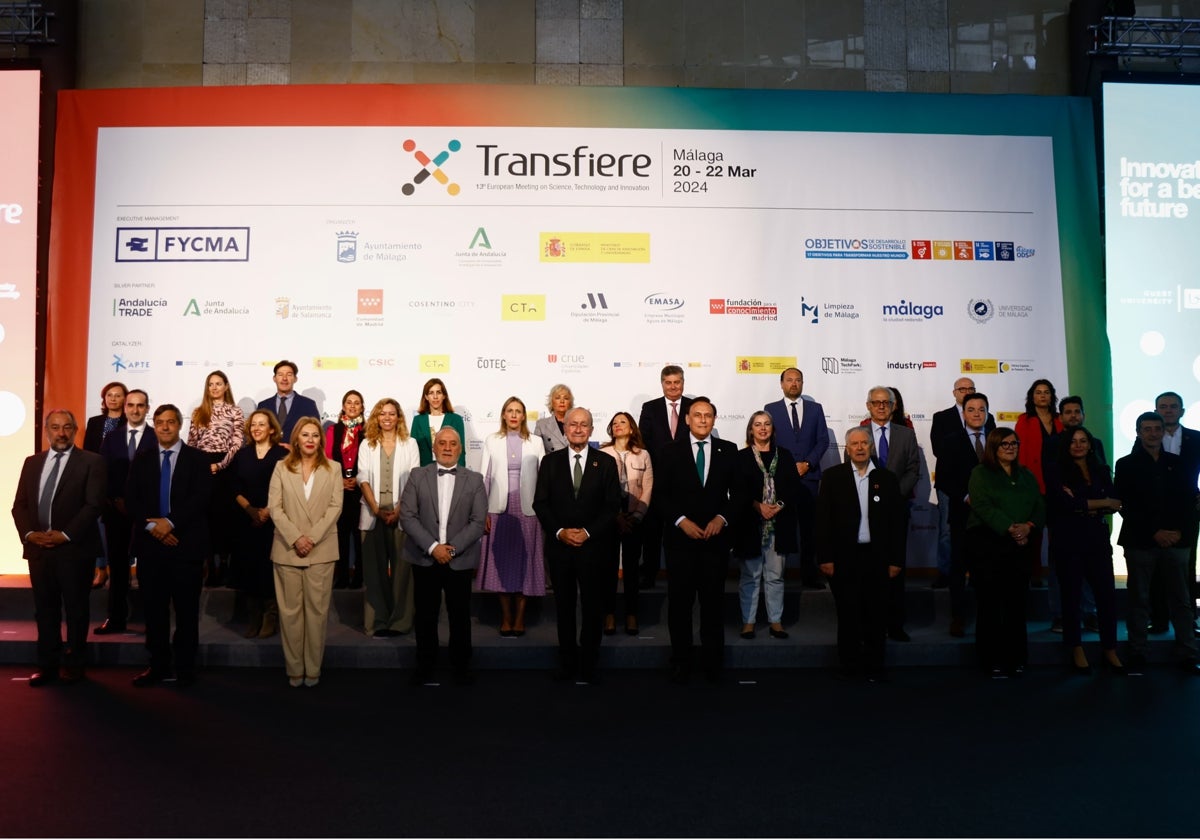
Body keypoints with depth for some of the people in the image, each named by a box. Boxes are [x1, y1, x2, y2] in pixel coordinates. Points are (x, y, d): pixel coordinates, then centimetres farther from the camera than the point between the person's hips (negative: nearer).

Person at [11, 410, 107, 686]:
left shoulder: (92, 462, -2)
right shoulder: (32, 463, 13)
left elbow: (94, 504, -10)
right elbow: (19, 505, 10)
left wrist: (65, 535, -16)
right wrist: (29, 533, -7)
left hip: (75, 548, -4)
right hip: (38, 548, 4)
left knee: (75, 609, 5)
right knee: (45, 609, 9)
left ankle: (73, 665, 15)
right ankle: (47, 665, 18)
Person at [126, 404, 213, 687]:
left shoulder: (197, 459, 3)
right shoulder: (141, 460, 12)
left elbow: (201, 497, -7)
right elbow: (131, 500, 4)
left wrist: (170, 522, -16)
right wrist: (151, 526, -11)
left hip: (186, 544, -2)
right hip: (150, 544, 3)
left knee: (187, 610, 3)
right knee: (154, 609, 6)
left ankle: (184, 669, 10)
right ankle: (158, 666, 16)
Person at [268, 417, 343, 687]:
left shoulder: (332, 469, 6)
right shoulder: (282, 468, 6)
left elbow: (335, 506, -1)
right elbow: (274, 507, -1)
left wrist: (313, 538, -12)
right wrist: (295, 538, -12)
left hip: (322, 550, 0)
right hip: (287, 550, 0)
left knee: (317, 610, 2)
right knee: (290, 611, 3)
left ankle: (313, 669, 10)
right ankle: (294, 669, 12)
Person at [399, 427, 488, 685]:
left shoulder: (474, 480, 3)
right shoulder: (417, 476, 3)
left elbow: (478, 522, -3)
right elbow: (407, 516, -5)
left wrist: (452, 548, -14)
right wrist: (433, 547, -14)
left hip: (461, 560, 0)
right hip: (425, 558, 0)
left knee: (460, 615, 8)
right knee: (425, 615, 8)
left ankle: (461, 665, 23)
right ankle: (425, 664, 24)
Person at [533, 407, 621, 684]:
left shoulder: (606, 463, 2)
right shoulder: (550, 461, 5)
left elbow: (612, 505, -2)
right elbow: (540, 503, 2)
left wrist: (588, 532, -12)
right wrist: (559, 531, -11)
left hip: (593, 546, -1)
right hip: (559, 546, 1)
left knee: (592, 606, 4)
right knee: (564, 606, 10)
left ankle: (589, 663, 16)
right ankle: (567, 661, 21)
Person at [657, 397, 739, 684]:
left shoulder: (728, 451, 6)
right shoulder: (671, 452, 3)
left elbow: (737, 493, 5)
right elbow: (662, 494, 0)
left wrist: (722, 518, -9)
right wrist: (681, 520, -12)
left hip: (716, 538, 1)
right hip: (680, 538, -1)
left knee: (713, 602, 7)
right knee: (679, 603, 5)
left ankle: (713, 663, 19)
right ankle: (681, 662, 16)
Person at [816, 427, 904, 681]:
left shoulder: (887, 478, 6)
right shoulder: (833, 476, 1)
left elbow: (897, 520, 6)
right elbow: (823, 518, -2)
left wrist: (896, 559, 1)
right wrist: (825, 557, -8)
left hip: (876, 556, 2)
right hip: (844, 556, -1)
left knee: (876, 614, 6)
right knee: (848, 615, 5)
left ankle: (874, 667, 17)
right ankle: (849, 666, 16)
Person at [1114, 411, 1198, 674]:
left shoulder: (1176, 463, 12)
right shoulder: (1126, 465, 3)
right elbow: (1125, 505, -3)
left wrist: (1178, 531, -5)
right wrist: (1154, 533, -10)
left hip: (1175, 541, 2)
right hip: (1140, 542, -2)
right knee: (1139, 600, 2)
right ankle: (1138, 653, 8)